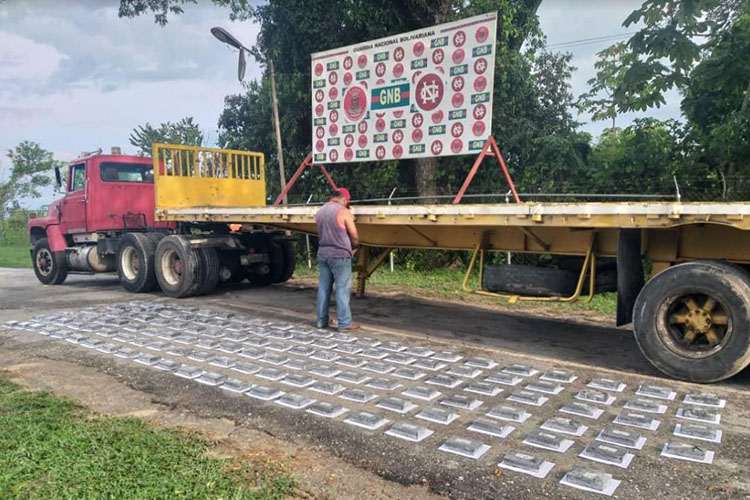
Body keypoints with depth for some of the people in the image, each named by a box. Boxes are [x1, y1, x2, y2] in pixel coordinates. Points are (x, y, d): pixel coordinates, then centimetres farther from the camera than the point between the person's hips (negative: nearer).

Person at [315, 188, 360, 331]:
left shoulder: (320, 212, 11)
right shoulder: (343, 211, -10)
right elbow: (355, 237, -7)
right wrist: (352, 246, 12)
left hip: (323, 254, 7)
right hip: (340, 255, -7)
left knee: (323, 288, 12)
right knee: (342, 289, -2)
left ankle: (321, 320, 17)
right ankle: (344, 323, 0)